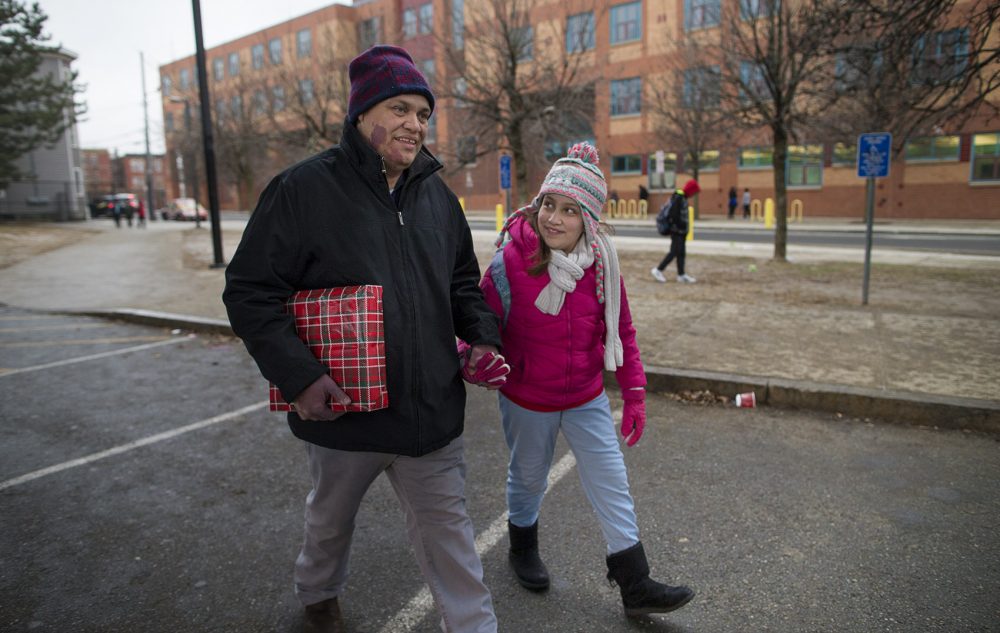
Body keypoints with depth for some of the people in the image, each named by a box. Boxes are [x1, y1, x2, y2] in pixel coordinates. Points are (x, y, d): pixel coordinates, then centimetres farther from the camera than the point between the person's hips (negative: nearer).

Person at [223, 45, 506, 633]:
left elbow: (463, 281, 15)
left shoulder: (437, 194, 4)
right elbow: (250, 291, -12)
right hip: (342, 408, -2)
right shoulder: (305, 188, -12)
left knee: (448, 528, 10)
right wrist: (299, 375, -21)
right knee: (331, 517, 25)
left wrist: (483, 337, -2)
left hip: (433, 410, 3)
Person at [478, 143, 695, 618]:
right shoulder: (510, 262, -20)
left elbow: (621, 333, -1)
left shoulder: (602, 264, -10)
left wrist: (634, 392, -1)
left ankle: (636, 586, 23)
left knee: (613, 486, 7)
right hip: (526, 402, -2)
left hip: (587, 400, 3)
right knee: (528, 477, 19)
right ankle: (523, 547, 49)